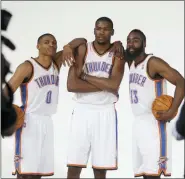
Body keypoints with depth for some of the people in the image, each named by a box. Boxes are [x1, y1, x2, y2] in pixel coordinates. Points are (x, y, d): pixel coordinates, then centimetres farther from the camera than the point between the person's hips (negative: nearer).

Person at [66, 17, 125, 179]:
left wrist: (85, 76, -10)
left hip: (105, 112, 0)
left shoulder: (117, 53, 1)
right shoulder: (83, 50, -1)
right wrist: (104, 85, -13)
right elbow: (71, 85, -12)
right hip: (83, 110, 0)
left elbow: (114, 85, -15)